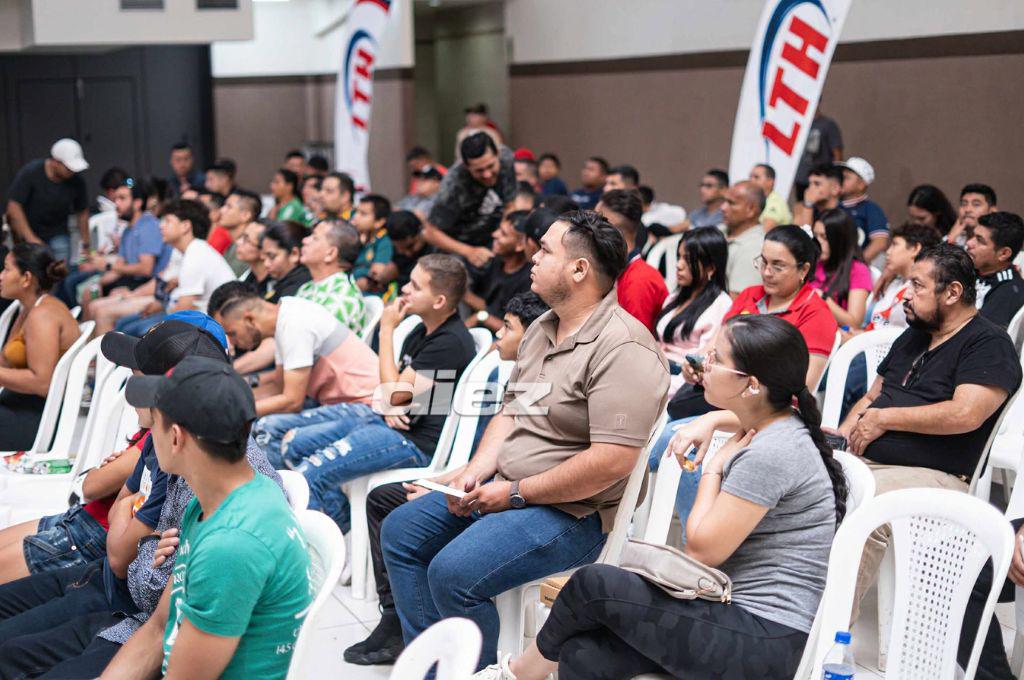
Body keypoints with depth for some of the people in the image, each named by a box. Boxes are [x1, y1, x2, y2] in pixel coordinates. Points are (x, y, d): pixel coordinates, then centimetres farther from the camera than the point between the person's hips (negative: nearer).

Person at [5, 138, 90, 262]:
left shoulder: (76, 181, -12)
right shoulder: (30, 172, -20)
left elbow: (82, 213, 2)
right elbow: (14, 207, -19)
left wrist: (86, 246, 7)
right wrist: (30, 238, -24)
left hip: (58, 234, 2)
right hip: (28, 231, -2)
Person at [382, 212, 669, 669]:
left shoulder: (622, 349, -22)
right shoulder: (542, 329, 10)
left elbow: (613, 461, -28)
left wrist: (516, 493, -19)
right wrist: (477, 472, -2)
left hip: (575, 511, -10)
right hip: (504, 489, 10)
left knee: (453, 572, -25)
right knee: (401, 531, 9)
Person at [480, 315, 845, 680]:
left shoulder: (771, 454, -21)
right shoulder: (776, 423, 9)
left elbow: (701, 549, -18)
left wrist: (715, 465, -5)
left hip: (765, 641, -10)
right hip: (738, 613, 10)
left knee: (596, 584, -14)